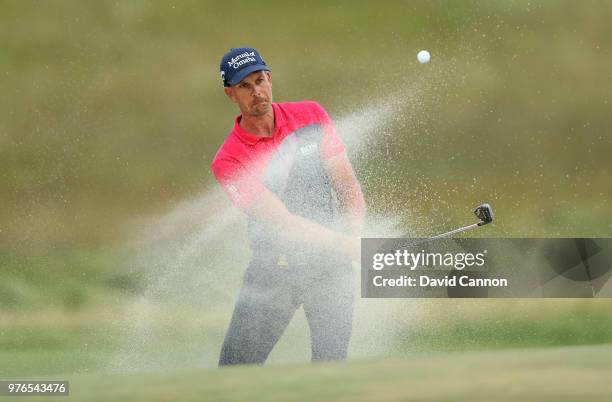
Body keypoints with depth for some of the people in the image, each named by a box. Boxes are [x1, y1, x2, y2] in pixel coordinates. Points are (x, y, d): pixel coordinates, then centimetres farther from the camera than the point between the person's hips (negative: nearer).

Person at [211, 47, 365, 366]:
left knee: (330, 366, -12)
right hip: (272, 267, -1)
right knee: (235, 369, -5)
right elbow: (282, 222, -17)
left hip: (330, 264, 1)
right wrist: (345, 245, -28)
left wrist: (353, 238, -15)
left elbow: (348, 185, 3)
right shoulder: (228, 162, -10)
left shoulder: (311, 116, 1)